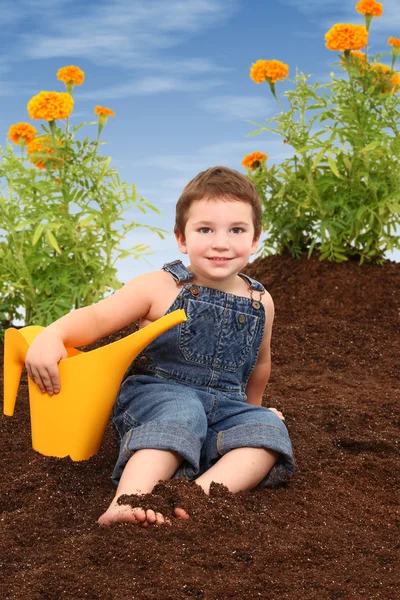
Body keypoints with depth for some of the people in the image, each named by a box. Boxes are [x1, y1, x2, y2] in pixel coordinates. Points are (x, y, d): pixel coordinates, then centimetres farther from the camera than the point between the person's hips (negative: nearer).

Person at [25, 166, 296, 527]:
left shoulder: (260, 303, 7)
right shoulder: (160, 288, -7)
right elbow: (96, 318, -13)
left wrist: (252, 403, 41)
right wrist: (51, 336, -33)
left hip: (225, 407, 5)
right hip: (155, 395, -4)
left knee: (269, 428, -23)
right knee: (183, 411, -37)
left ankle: (203, 493, -44)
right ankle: (127, 501, -54)